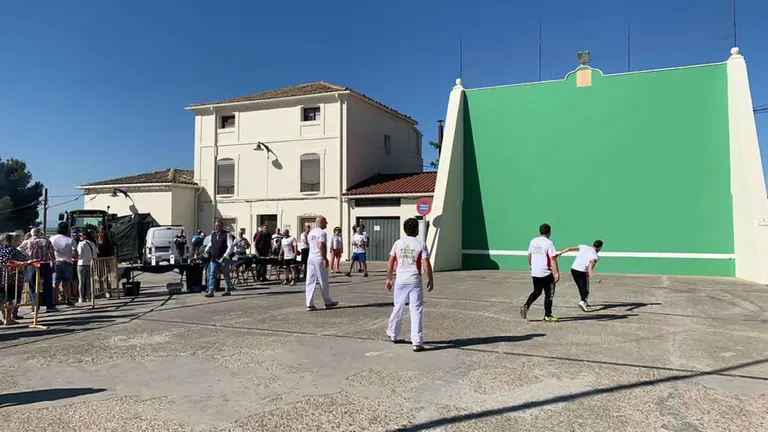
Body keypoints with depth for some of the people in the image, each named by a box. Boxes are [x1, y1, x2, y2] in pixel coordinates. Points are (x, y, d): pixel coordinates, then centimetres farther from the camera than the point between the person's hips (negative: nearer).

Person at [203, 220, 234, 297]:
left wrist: (226, 255, -21)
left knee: (226, 275, 7)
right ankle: (210, 291, -1)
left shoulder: (227, 234, -5)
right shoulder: (212, 234, 12)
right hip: (213, 258, 5)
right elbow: (210, 244, 24)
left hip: (223, 258, -5)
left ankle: (228, 291, 18)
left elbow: (231, 245, -12)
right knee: (212, 274, -2)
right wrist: (206, 251, 6)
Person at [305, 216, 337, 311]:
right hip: (319, 259, -7)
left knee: (310, 282, 4)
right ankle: (328, 302, 17)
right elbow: (321, 246, -22)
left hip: (310, 258, 7)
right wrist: (325, 259, -21)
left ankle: (309, 304, 0)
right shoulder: (322, 233, -12)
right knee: (323, 282, 4)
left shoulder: (310, 233, 14)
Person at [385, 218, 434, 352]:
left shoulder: (398, 243, 4)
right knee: (416, 311, -1)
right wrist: (430, 280, 3)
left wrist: (389, 278, 14)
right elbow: (426, 264, -8)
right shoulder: (421, 244, -5)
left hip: (400, 280, 3)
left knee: (398, 307, 19)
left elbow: (391, 263, 5)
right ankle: (416, 342, -3)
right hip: (415, 281, -3)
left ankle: (393, 334, 33)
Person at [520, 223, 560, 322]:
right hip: (546, 273, -6)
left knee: (537, 292, 21)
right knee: (549, 294, 8)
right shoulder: (549, 243, -12)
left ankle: (526, 306, 3)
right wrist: (556, 273, -17)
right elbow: (552, 259, -17)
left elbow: (529, 255, 16)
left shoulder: (533, 241, 6)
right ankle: (548, 316, 13)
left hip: (534, 272, 6)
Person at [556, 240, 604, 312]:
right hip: (582, 272, -5)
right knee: (585, 289, 3)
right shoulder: (596, 256, -7)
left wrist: (560, 253, 13)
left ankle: (585, 301, 37)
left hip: (573, 269, 5)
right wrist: (590, 270, -47)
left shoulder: (583, 247, 5)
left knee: (581, 287, 22)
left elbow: (570, 248, 4)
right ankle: (582, 302, -22)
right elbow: (592, 262, -29)